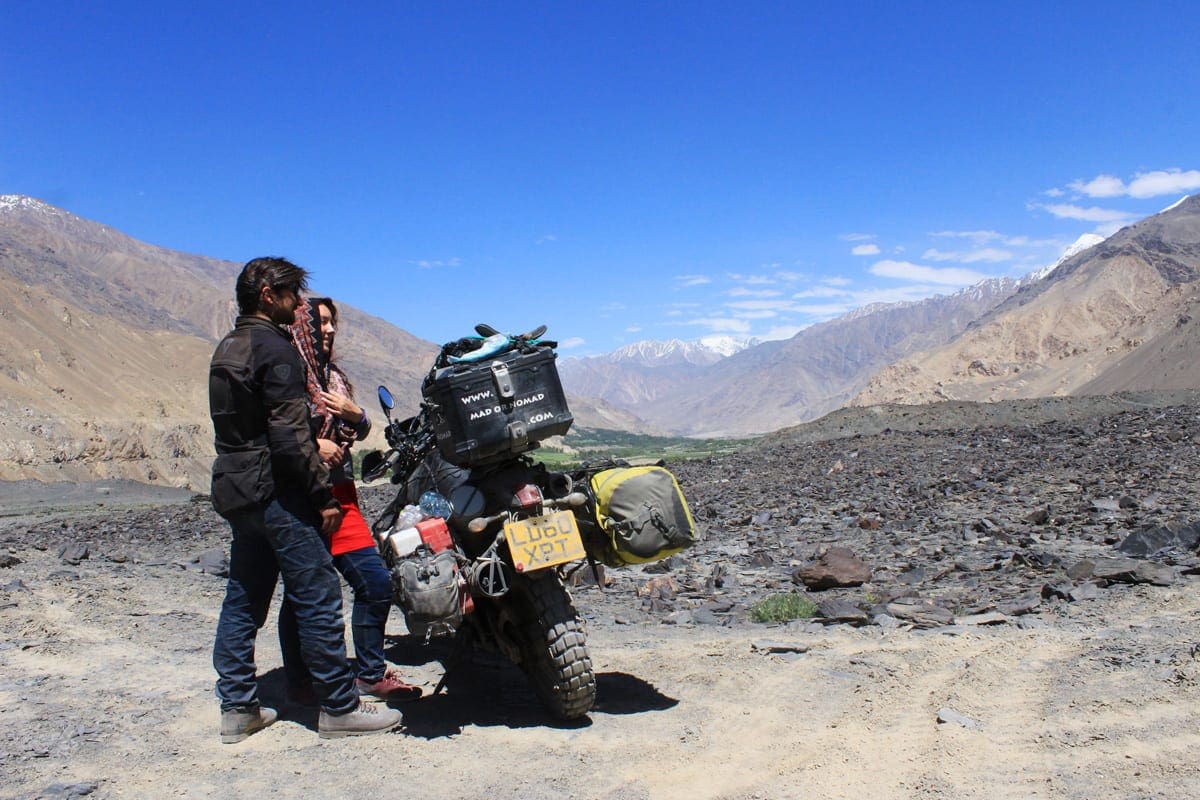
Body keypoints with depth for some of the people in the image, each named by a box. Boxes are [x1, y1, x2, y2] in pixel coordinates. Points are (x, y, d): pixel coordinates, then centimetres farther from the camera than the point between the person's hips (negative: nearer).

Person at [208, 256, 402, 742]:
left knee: (243, 599, 13)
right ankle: (339, 708, 2)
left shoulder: (226, 348, 16)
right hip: (275, 490, -10)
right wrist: (323, 494, -15)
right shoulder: (275, 349, -13)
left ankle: (237, 708, 19)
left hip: (235, 490, 10)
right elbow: (290, 434, -20)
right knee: (318, 597, -4)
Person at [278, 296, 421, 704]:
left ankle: (370, 673, 17)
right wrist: (312, 445, -19)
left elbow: (362, 430, 19)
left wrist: (354, 413, -1)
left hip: (339, 493, 7)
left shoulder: (332, 375, 19)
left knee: (376, 582, 5)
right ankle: (298, 681, 16)